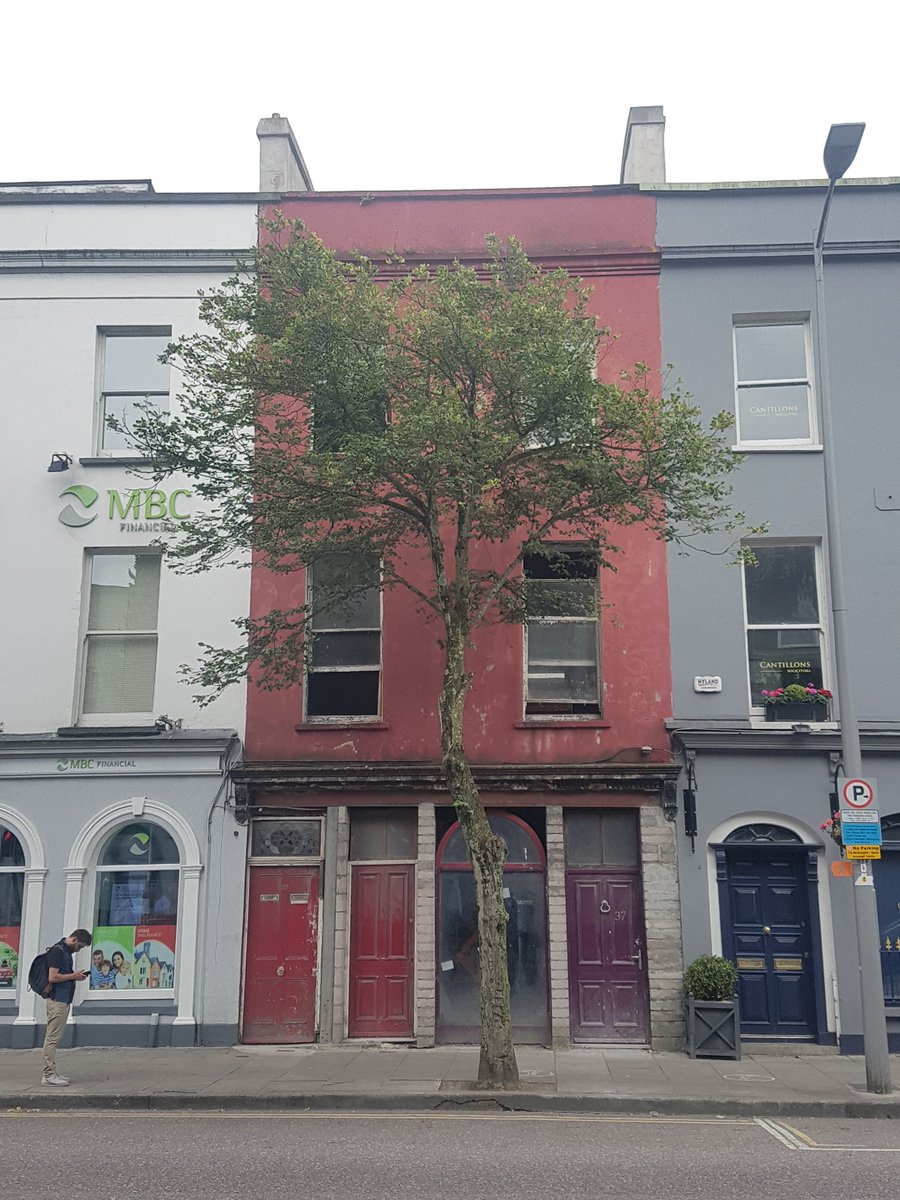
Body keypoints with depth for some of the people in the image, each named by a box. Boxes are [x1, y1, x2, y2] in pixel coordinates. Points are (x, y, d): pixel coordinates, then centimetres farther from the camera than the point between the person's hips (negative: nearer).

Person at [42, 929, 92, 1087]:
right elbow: (53, 977, -21)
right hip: (57, 1000, -10)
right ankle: (48, 1075, -5)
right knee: (52, 1038, -7)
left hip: (64, 1000, 10)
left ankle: (51, 1072, 17)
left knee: (54, 1038, 12)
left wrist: (75, 976, 8)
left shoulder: (67, 952, 16)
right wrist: (73, 976, -11)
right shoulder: (57, 951, -14)